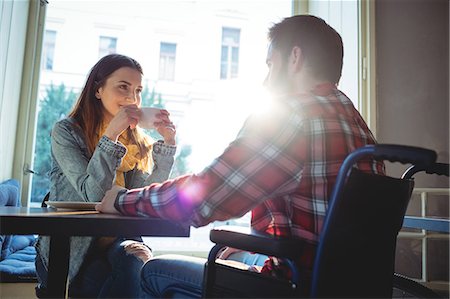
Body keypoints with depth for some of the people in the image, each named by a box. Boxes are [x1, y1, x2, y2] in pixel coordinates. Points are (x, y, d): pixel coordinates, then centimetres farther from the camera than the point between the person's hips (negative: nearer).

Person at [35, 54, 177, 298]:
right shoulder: (66, 131, -5)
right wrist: (111, 135, -23)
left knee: (138, 257, -30)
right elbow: (93, 196, -17)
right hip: (70, 247, -3)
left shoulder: (137, 142, 8)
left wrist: (167, 144, -10)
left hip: (116, 241, 3)